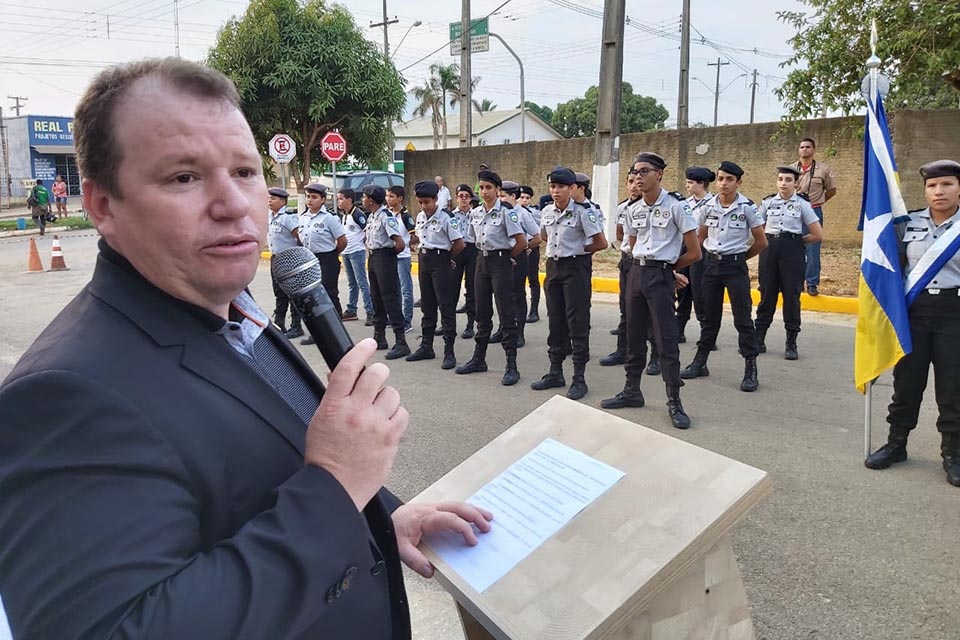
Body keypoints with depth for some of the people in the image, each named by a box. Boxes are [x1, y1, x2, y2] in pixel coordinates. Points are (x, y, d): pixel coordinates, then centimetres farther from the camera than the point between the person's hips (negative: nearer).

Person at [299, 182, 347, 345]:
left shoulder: (329, 218, -11)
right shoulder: (303, 218, 8)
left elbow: (342, 241, -11)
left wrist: (332, 255, 0)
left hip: (326, 260, -7)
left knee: (330, 296, -2)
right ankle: (316, 333, 22)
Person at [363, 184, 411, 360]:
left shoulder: (386, 217, -17)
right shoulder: (371, 216, 11)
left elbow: (400, 244, -23)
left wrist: (389, 253, -6)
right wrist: (371, 254, 9)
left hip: (385, 258, -10)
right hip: (373, 258, 10)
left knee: (390, 299, -10)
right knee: (376, 298, 15)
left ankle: (401, 342, -7)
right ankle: (379, 337, 27)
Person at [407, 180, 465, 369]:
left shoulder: (446, 217, -13)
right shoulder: (420, 217, 8)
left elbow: (459, 244, -14)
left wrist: (446, 257, -2)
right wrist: (422, 253, 10)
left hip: (440, 262, -7)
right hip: (423, 261, 7)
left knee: (446, 306, -4)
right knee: (427, 305, 13)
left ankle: (449, 352, -1)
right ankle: (426, 347, 22)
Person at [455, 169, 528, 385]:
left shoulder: (506, 212, -11)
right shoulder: (475, 213, 8)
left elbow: (521, 242, -13)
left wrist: (507, 256, -1)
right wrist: (484, 253, 11)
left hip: (500, 262, -6)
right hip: (482, 262, 7)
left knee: (506, 314, -5)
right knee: (482, 312, 13)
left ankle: (512, 366, -1)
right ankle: (479, 359, 24)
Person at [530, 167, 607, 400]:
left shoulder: (583, 212, -12)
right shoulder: (547, 212, 6)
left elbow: (601, 243, -12)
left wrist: (578, 249, -1)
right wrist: (561, 248, 11)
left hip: (576, 267, -6)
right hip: (553, 266, 6)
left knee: (577, 322, -3)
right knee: (555, 320, 12)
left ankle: (579, 378, 4)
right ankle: (555, 372, 23)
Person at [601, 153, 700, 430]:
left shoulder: (676, 206, -9)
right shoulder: (632, 210, 8)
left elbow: (694, 253, -8)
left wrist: (668, 269, 4)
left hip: (660, 276, -6)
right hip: (635, 273, 6)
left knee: (666, 339, -4)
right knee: (634, 335, 12)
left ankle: (674, 402, 4)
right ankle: (632, 391, 25)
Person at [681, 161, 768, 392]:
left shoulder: (747, 207, -8)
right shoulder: (709, 206, 3)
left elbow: (761, 242, -1)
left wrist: (740, 257, 5)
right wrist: (714, 255, 11)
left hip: (735, 266, -4)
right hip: (711, 264, 4)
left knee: (743, 318, -2)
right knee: (710, 316, 12)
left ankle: (751, 368, 4)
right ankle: (700, 362, 21)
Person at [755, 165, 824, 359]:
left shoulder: (802, 205, 0)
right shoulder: (767, 202, 6)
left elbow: (818, 235, 1)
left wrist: (796, 241, 6)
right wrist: (771, 241, 6)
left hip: (792, 252, -2)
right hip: (770, 249, 2)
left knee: (792, 296, 0)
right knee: (767, 294, 5)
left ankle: (791, 343, 7)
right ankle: (758, 338, 12)